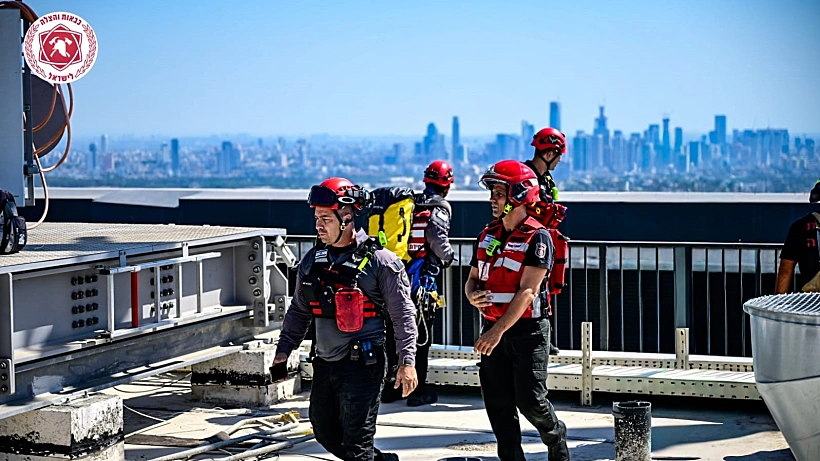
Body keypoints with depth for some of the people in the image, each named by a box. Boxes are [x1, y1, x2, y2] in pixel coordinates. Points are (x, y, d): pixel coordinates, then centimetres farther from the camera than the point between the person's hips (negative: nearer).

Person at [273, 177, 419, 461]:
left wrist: (407, 362, -13)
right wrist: (284, 348, 10)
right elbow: (299, 310, 18)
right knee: (325, 433, 16)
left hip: (362, 365, -7)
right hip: (325, 364, 7)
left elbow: (403, 314, -8)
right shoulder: (312, 259, 8)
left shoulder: (379, 261, -9)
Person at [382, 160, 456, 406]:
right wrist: (448, 257, -1)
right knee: (421, 335, 2)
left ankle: (390, 386, 19)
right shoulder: (439, 208, -6)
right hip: (422, 279, -6)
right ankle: (418, 390, 6)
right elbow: (437, 237, -21)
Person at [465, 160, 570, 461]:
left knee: (530, 401, -3)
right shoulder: (487, 235, 11)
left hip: (527, 331, -6)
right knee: (498, 403, 5)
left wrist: (499, 331, -23)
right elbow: (473, 278, 18)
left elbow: (527, 292, -17)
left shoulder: (537, 238, -11)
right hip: (493, 330, 6)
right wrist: (472, 295, -8)